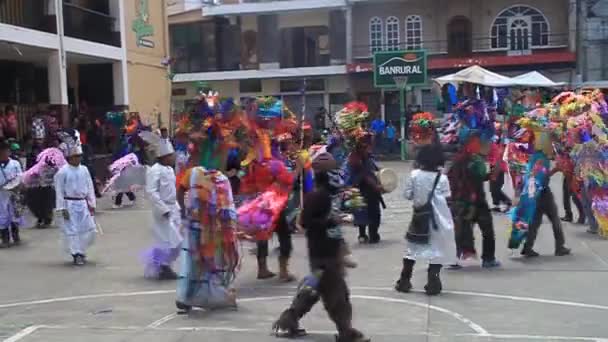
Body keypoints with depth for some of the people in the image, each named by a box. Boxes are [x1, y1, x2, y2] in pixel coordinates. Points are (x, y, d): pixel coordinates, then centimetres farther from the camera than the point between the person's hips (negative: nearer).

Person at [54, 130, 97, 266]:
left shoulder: (84, 170, 5)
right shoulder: (63, 172, -9)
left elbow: (90, 187, 9)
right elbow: (59, 191, -8)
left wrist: (92, 204, 6)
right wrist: (62, 208, -10)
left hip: (83, 204, 5)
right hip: (70, 204, -5)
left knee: (89, 228, 6)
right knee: (72, 230, -1)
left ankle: (81, 251, 25)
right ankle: (76, 254, 9)